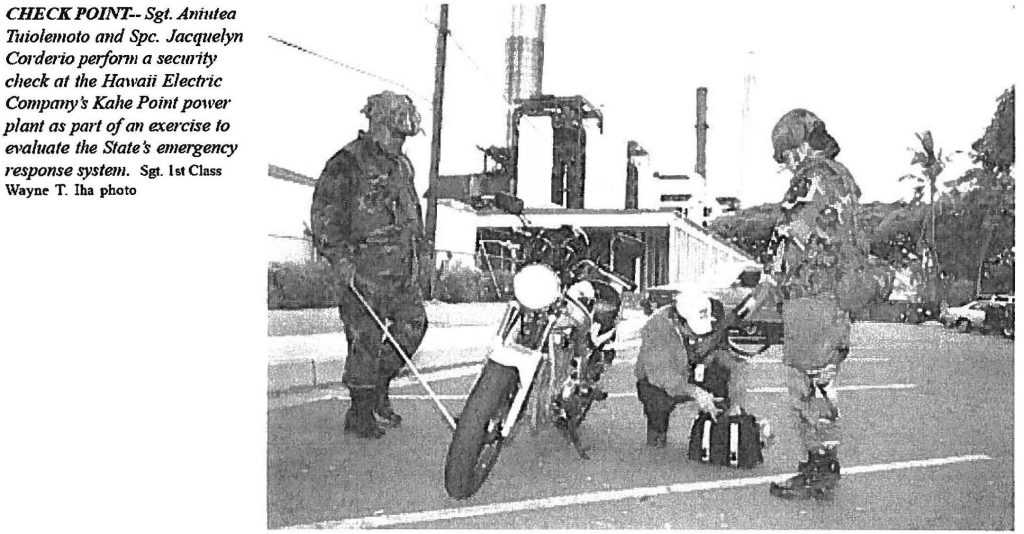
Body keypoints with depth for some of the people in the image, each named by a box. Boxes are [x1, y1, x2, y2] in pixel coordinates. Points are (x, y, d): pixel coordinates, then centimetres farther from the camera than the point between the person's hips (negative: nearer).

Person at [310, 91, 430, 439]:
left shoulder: (401, 165, 17)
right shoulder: (346, 164, -8)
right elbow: (323, 214, -13)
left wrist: (420, 244, 23)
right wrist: (339, 256, -20)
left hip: (403, 265, 8)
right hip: (365, 266, -8)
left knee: (413, 325, 8)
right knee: (366, 338, -4)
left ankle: (379, 390, 26)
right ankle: (360, 413, 10)